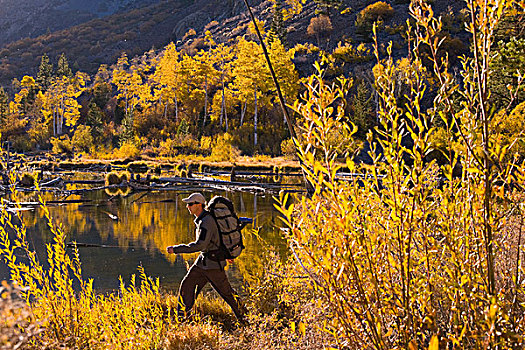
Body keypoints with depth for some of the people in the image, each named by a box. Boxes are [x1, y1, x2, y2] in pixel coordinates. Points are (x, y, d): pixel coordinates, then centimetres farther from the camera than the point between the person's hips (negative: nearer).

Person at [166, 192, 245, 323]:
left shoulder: (207, 221, -23)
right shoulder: (201, 219, 8)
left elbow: (200, 245, -31)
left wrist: (176, 249, -29)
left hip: (214, 264, -9)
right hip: (203, 261, 9)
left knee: (226, 292, 5)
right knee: (187, 285, 2)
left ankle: (242, 320, 22)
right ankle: (182, 318, 7)